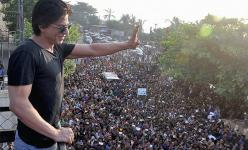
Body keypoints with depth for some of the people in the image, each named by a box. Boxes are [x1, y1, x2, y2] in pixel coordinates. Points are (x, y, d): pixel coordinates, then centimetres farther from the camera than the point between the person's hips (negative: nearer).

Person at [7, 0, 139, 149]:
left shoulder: (57, 48, 1)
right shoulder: (26, 54, -25)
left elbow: (92, 49, 8)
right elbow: (18, 104, -29)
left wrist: (127, 44, 6)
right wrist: (55, 133, -24)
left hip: (52, 126, 8)